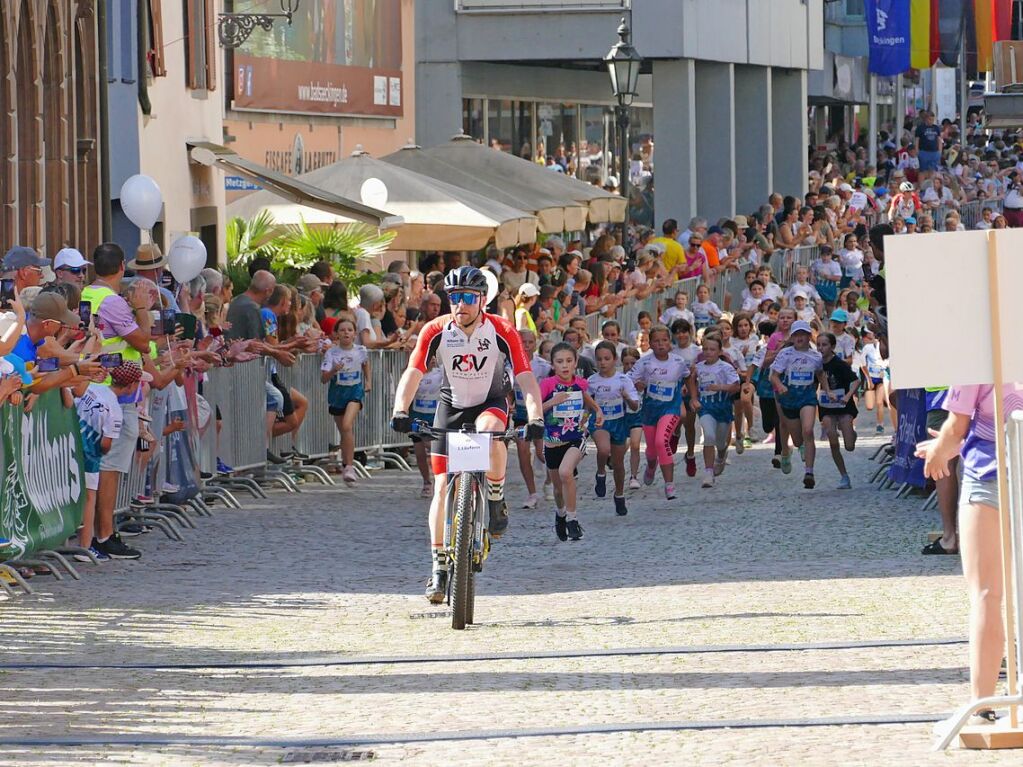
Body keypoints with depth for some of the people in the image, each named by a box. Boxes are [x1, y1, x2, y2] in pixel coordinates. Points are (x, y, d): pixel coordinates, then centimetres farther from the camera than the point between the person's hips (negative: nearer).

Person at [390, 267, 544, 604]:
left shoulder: (502, 332, -20)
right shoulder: (436, 331, -17)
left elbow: (525, 377, -25)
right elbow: (413, 372, -24)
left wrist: (535, 417, -41)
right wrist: (400, 411, -41)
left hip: (491, 403, -2)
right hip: (452, 405, 2)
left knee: (489, 428, -39)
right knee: (442, 487, -6)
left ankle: (496, 501, -15)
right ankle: (439, 569, 2)